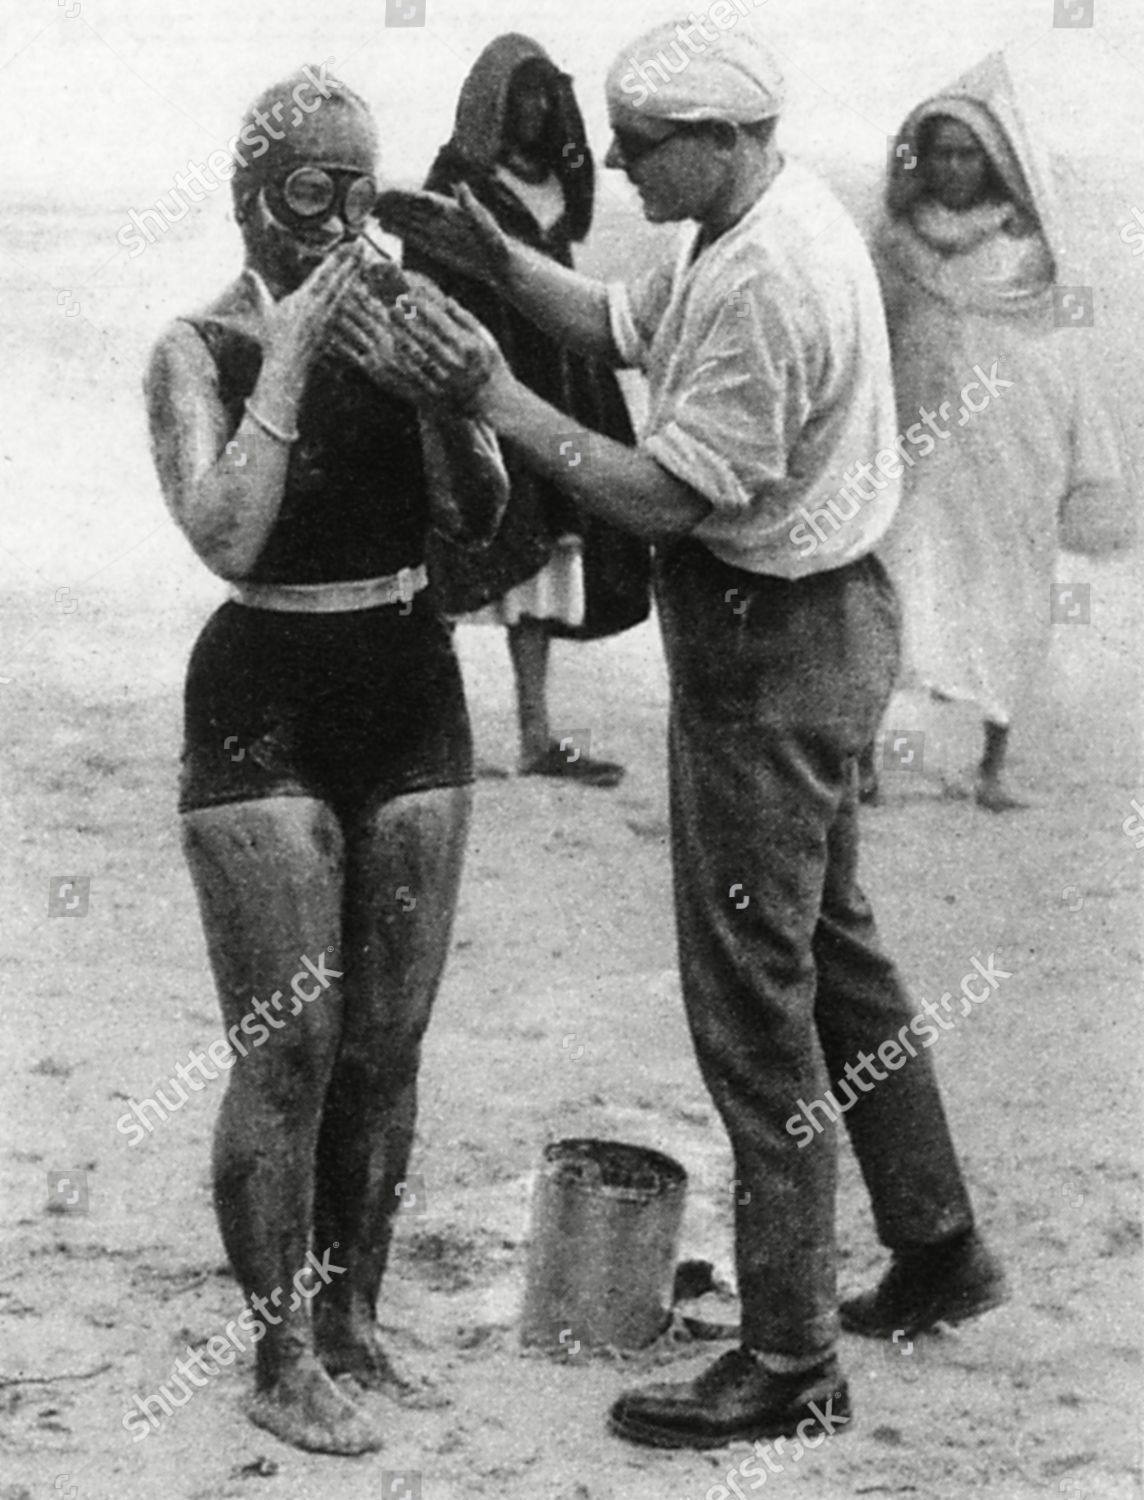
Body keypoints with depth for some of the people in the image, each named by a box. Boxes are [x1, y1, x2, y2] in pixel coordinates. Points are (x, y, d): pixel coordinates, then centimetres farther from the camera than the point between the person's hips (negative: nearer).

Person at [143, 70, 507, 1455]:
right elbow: (228, 536, -19)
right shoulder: (200, 351, -6)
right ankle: (281, 1360, 6)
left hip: (411, 702, 4)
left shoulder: (403, 318, 4)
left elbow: (480, 516, -3)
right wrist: (288, 358, -19)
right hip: (266, 715, -4)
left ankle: (353, 1322, 22)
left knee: (386, 1045, 9)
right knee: (287, 1050, -4)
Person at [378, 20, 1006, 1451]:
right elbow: (620, 323, 14)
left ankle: (790, 1364, 4)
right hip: (817, 624, 11)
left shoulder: (761, 287, -25)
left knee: (753, 996, -4)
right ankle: (935, 1248, 36)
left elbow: (673, 496, -25)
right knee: (832, 945, 22)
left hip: (769, 649, -11)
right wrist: (493, 257, -1)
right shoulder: (774, 214, 7)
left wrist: (498, 397, -22)